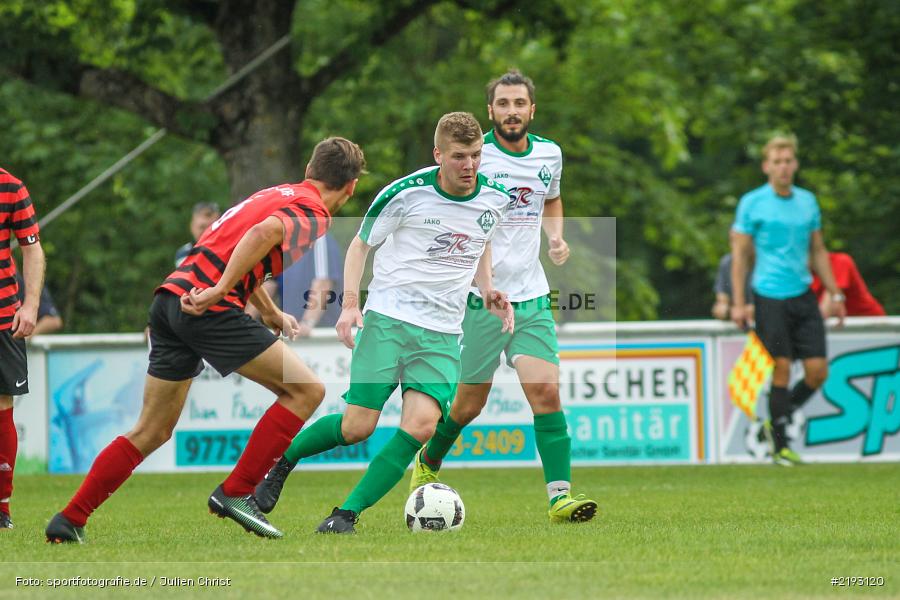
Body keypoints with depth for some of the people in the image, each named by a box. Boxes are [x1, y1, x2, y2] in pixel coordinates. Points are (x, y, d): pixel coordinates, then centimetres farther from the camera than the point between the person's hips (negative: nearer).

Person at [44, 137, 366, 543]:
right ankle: (235, 494, -1)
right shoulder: (313, 215, -2)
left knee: (152, 432, 17)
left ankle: (68, 521, 17)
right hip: (208, 309, -9)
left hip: (171, 298, 9)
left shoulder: (280, 194, 25)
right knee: (306, 390, -1)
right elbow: (265, 232, -24)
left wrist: (272, 314, 42)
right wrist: (220, 290, -26)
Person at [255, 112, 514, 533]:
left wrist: (487, 290, 9)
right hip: (387, 319, -3)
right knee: (358, 427, -9)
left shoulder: (494, 198, 4)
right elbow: (360, 244, 5)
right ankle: (282, 460, 20)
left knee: (421, 424, -18)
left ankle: (347, 513, -11)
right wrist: (350, 303, -7)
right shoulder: (406, 193, -8)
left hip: (442, 333, 3)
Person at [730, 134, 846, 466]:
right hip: (770, 298, -5)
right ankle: (780, 446, 4)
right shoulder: (752, 203, -2)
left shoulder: (808, 201, 11)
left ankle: (778, 421, 20)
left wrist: (834, 294, 14)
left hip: (803, 296, 5)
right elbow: (739, 253, -1)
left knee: (818, 370, -2)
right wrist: (739, 303, -7)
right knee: (781, 369, -6)